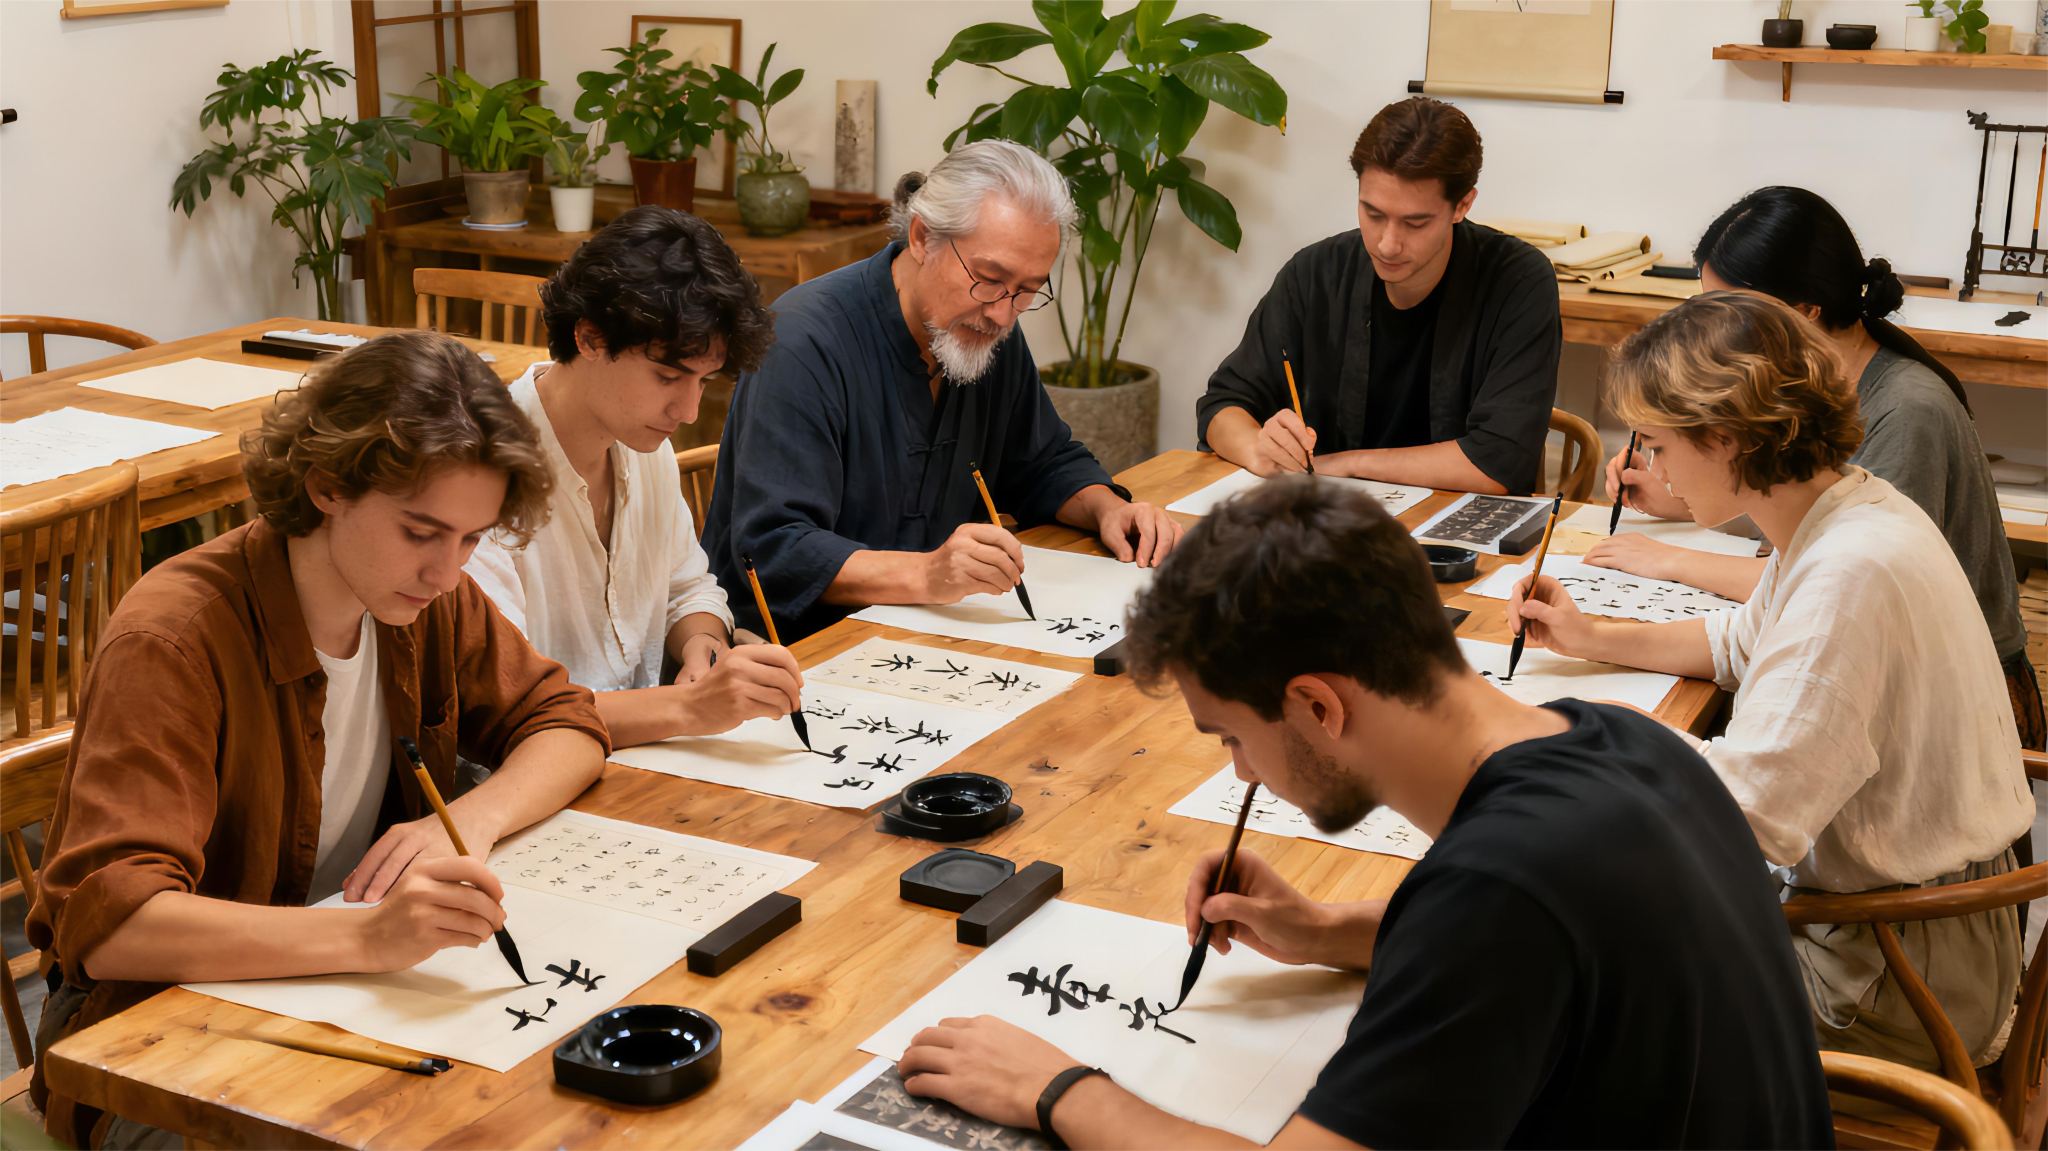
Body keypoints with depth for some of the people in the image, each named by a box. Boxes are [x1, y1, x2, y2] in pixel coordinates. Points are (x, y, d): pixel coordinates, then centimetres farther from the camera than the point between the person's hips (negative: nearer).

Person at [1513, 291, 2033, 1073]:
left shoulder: (1850, 573, -30)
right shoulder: (1844, 511, 1)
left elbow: (1734, 822, -34)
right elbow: (1745, 643, 23)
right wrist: (1591, 639, 13)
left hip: (1894, 982, -9)